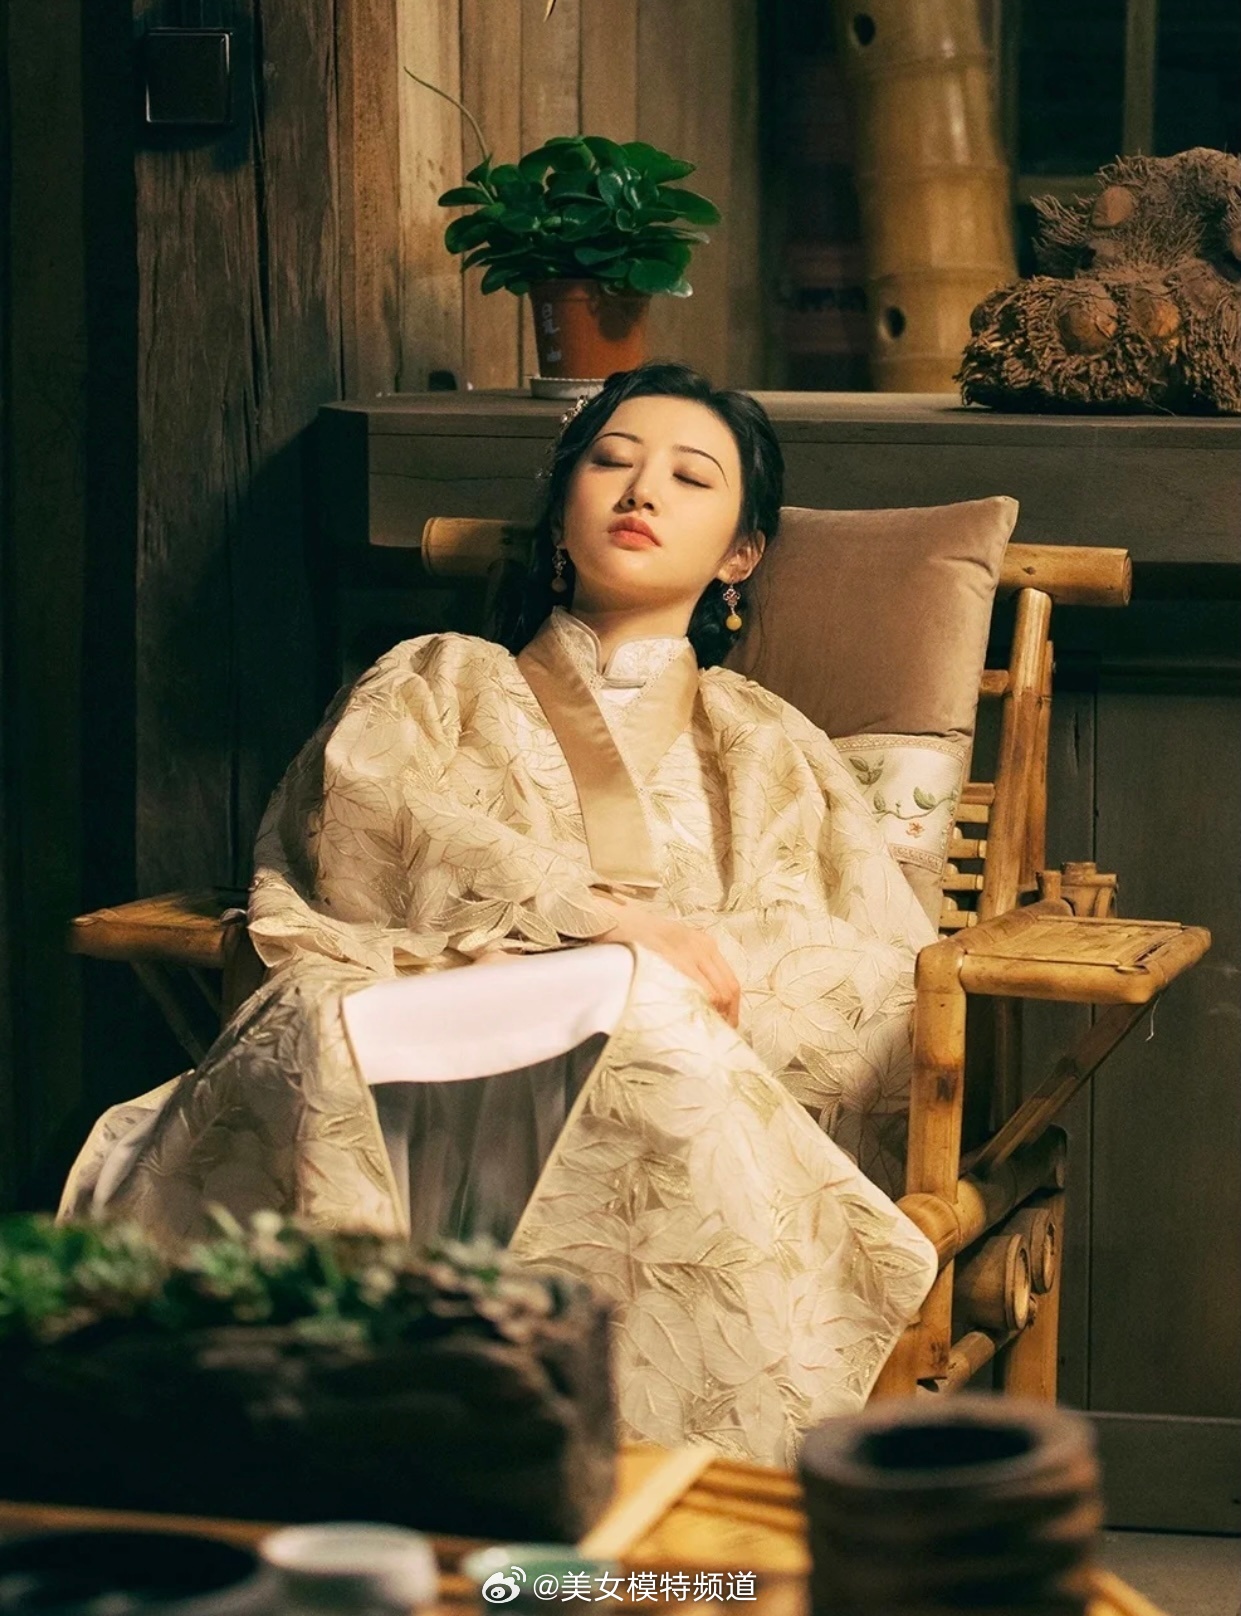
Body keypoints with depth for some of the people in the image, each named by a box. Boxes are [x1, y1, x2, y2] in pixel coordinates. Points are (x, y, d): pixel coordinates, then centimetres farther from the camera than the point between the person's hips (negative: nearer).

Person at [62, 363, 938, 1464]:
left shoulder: (771, 755, 28)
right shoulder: (432, 688, 26)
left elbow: (890, 991, 12)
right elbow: (359, 817, 2)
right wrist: (599, 915, -12)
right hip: (410, 1108, 0)